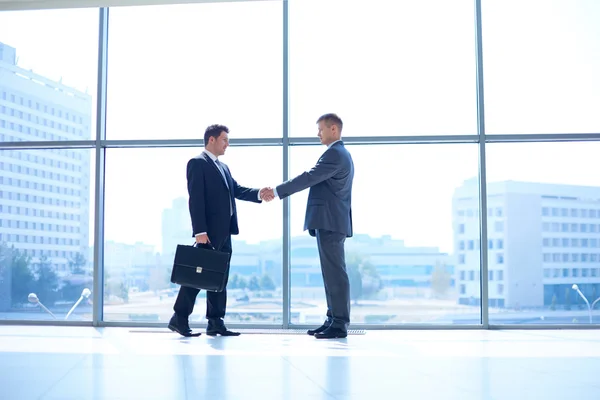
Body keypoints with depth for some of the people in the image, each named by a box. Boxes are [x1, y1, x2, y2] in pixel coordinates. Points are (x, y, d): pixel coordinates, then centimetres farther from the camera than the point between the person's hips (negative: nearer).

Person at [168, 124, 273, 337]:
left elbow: (236, 190, 13)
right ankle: (179, 318, 4)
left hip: (224, 231, 9)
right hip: (208, 231, -9)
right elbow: (195, 199, -14)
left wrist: (259, 193, -6)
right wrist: (200, 231, -21)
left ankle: (215, 322, 12)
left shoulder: (223, 167, 22)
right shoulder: (197, 163, -6)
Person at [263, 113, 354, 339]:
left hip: (330, 222, -11)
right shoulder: (340, 154, 22)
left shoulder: (335, 153, -12)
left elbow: (309, 178, -18)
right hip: (331, 222, 11)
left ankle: (340, 324, -6)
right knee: (332, 272, 11)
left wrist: (277, 191, -13)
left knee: (335, 272, -9)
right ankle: (334, 320, 15)